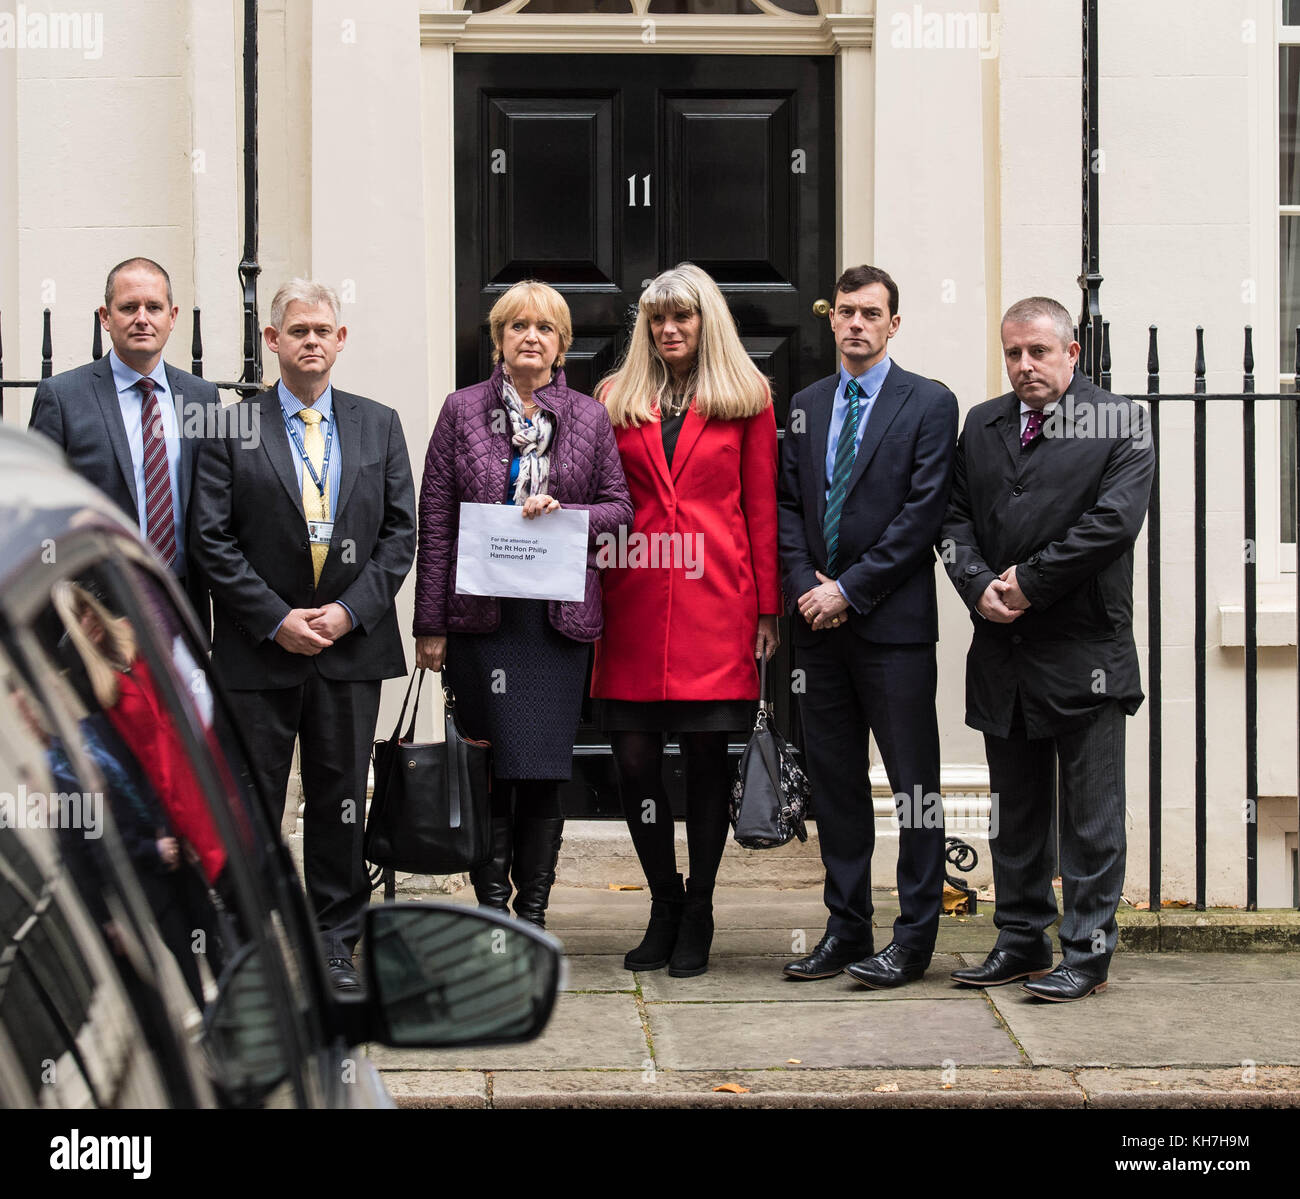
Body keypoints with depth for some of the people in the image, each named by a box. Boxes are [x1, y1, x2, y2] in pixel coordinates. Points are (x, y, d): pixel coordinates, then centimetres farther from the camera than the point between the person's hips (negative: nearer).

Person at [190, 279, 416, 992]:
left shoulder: (379, 425, 8)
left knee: (341, 799, 7)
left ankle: (333, 941, 17)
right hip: (259, 648, -2)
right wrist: (275, 619, -12)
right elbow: (212, 539, -4)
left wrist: (350, 609, -8)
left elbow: (399, 531, 5)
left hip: (352, 642, 2)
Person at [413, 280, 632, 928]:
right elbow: (434, 521, 3)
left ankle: (533, 913, 9)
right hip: (481, 611, -1)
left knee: (545, 769, 0)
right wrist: (430, 624, -2)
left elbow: (618, 508, 10)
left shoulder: (588, 417, 9)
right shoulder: (463, 409, 5)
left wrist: (563, 512, -10)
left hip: (560, 614, 1)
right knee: (489, 768, -2)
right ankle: (491, 907, 7)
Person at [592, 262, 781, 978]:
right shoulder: (617, 399, 13)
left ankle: (697, 917, 11)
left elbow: (762, 510, 6)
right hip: (634, 603, 2)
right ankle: (664, 906, 14)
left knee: (706, 753, 0)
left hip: (716, 599, -2)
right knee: (633, 755, -3)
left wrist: (766, 610, 1)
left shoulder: (746, 400, 8)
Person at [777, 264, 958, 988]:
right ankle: (847, 930, 18)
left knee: (914, 785, -2)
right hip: (820, 622, 5)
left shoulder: (929, 404, -2)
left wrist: (850, 590, -12)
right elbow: (788, 505, 13)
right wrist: (806, 585, -4)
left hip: (893, 622, -5)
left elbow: (923, 513, -9)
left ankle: (913, 941, 4)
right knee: (835, 783, 10)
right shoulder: (807, 407, 15)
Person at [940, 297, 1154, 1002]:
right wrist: (979, 587, -8)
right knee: (1013, 810, 12)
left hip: (1084, 651, -5)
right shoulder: (981, 426, 13)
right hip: (1003, 652, 5)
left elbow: (1114, 520, -13)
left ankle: (1086, 952, 6)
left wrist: (1029, 583, -13)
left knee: (1090, 817, 0)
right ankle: (1021, 941, 21)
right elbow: (954, 515, 10)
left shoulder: (1119, 423, -2)